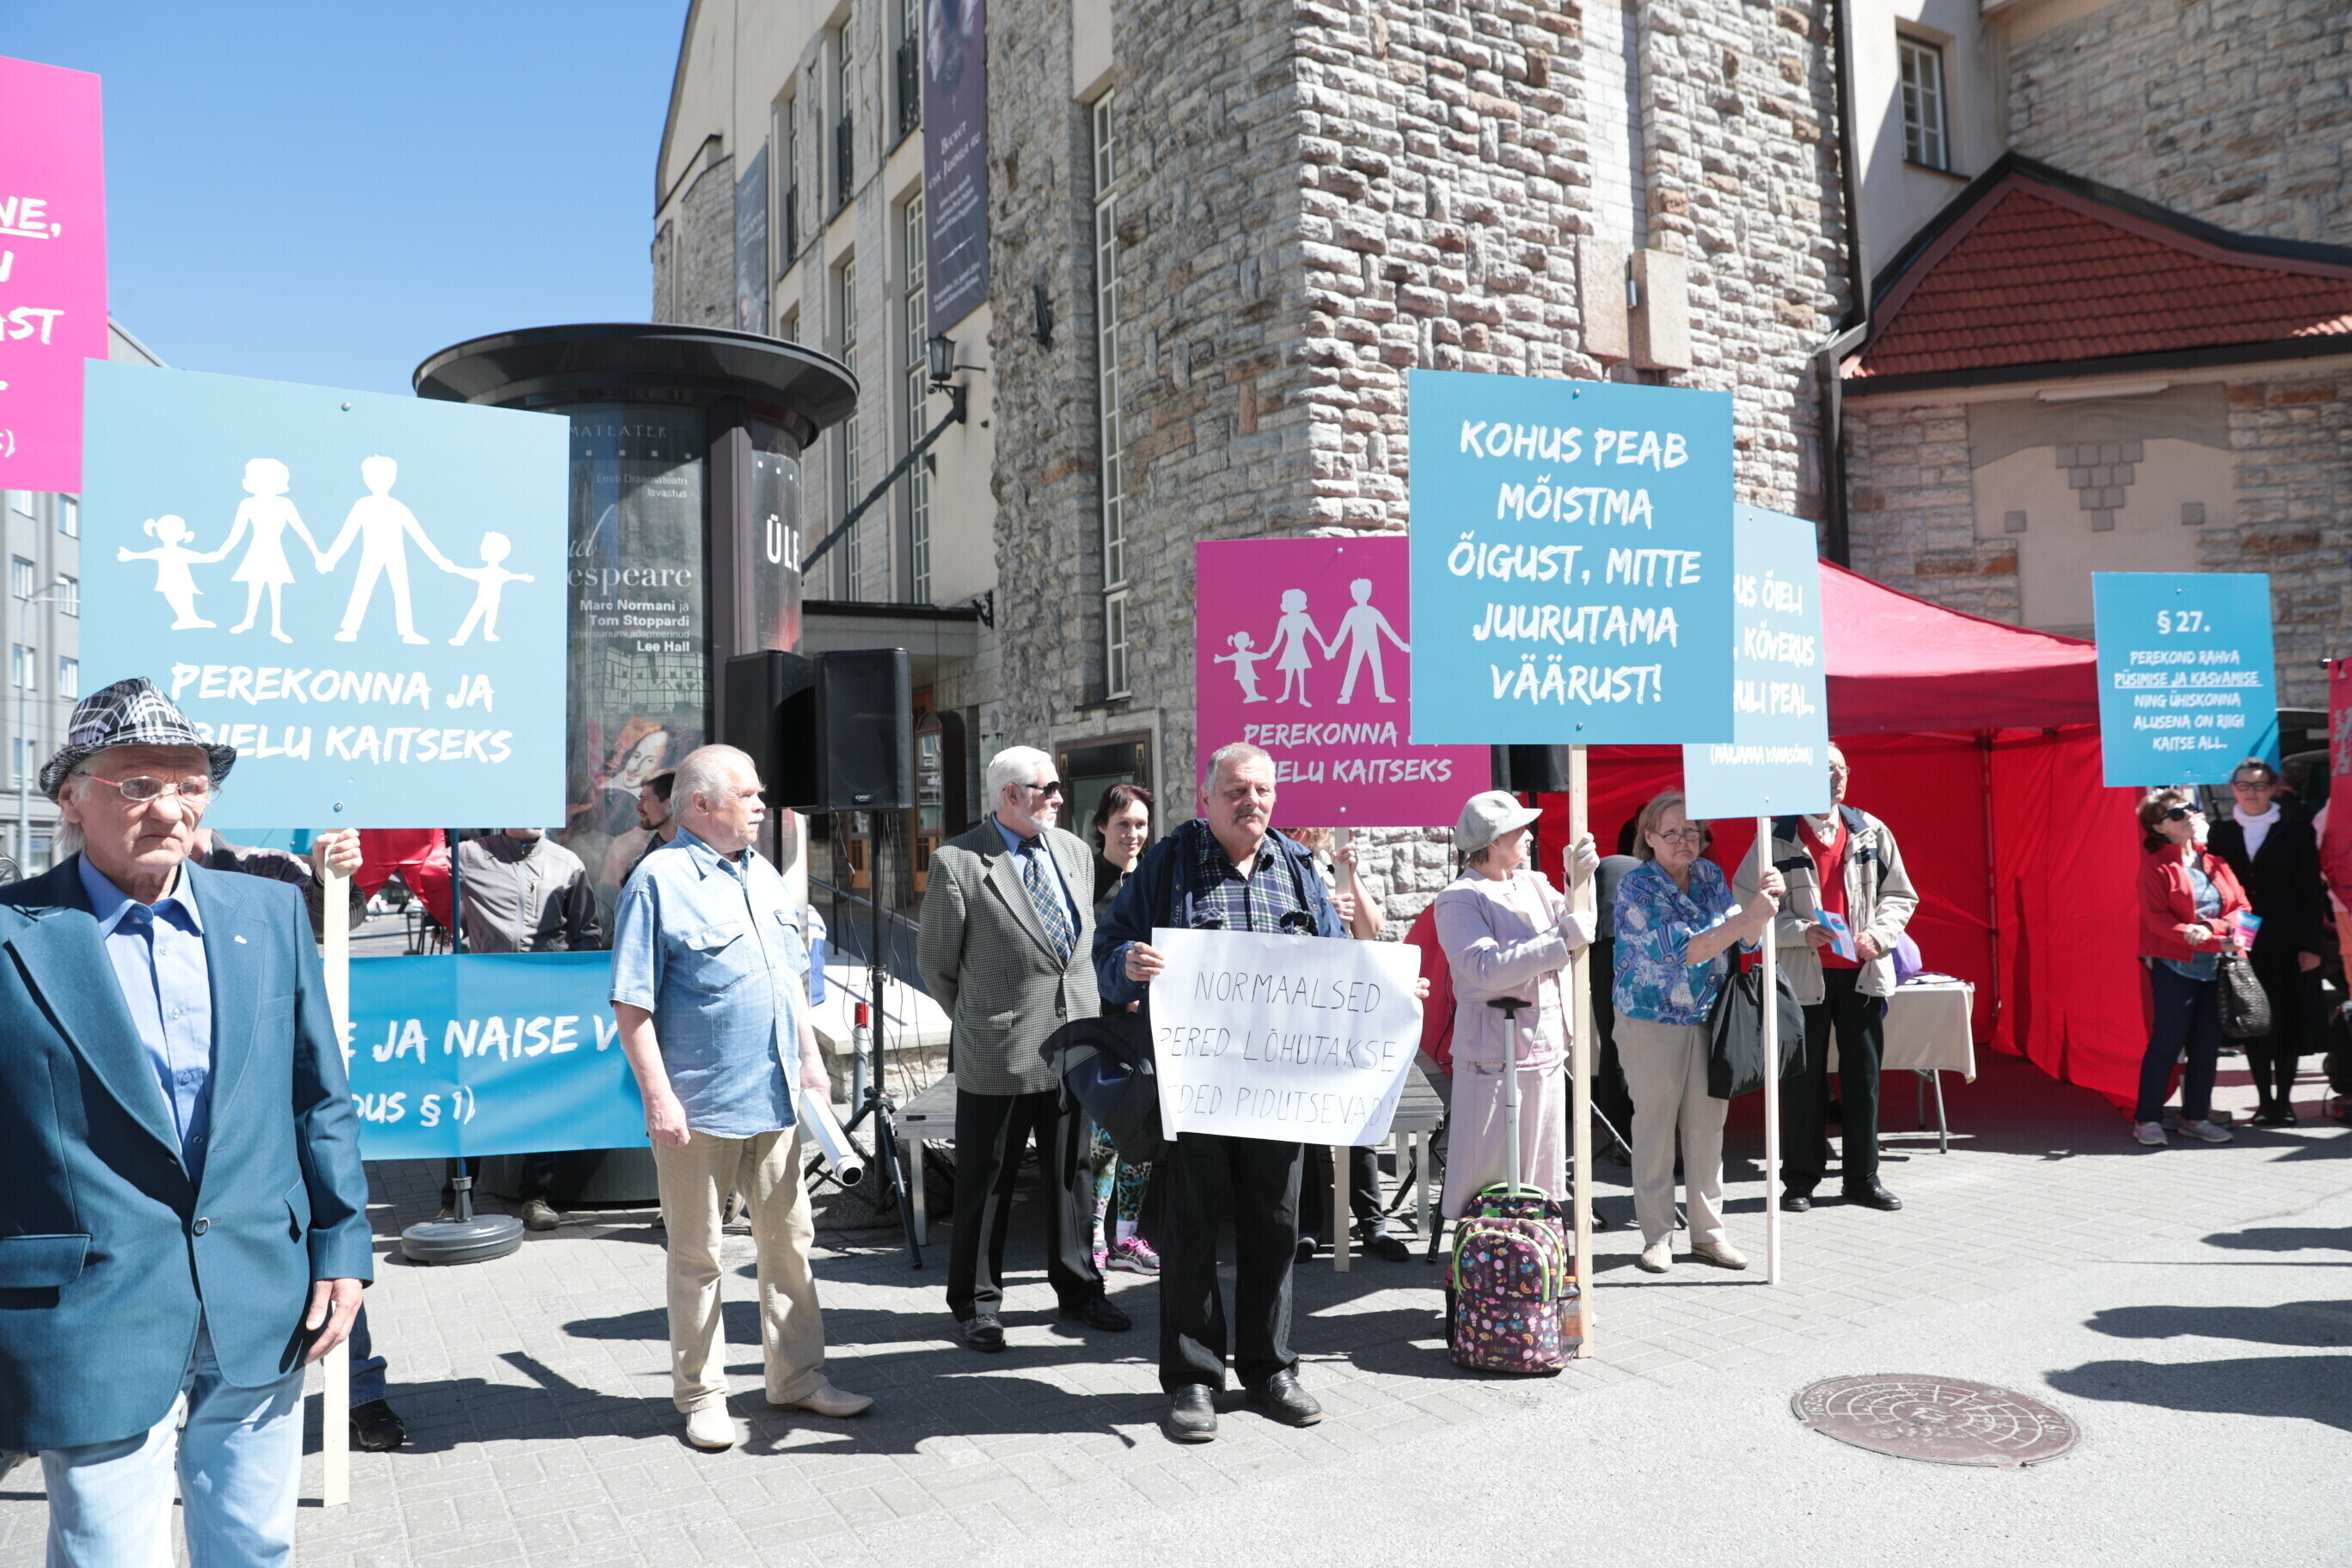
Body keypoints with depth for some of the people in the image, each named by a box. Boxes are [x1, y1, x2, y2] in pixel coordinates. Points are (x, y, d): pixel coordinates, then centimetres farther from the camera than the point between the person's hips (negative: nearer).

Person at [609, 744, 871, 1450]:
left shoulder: (763, 877, 12)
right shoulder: (660, 881, -10)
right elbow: (632, 1003, -13)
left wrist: (812, 1059, 15)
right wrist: (658, 1097, -17)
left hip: (775, 1100, 7)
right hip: (699, 1107, -7)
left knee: (789, 1241, 14)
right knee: (697, 1257, 7)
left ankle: (797, 1376, 27)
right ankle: (701, 1396, 21)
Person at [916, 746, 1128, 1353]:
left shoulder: (1075, 852, 8)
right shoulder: (957, 864, -10)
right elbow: (935, 962, -2)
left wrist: (1087, 1013, 13)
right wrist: (979, 1023, 7)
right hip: (997, 1053, -5)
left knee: (1073, 1172, 15)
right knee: (986, 1181, 6)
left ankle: (1077, 1287, 31)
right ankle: (975, 1302, 21)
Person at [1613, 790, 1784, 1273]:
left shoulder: (1711, 876, 4)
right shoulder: (1637, 887, -13)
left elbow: (1744, 940, 1)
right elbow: (1682, 951, -24)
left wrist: (1766, 902, -18)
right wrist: (1748, 916, -31)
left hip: (1709, 1020, 5)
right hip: (1651, 1023, -5)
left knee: (1708, 1128, 9)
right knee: (1654, 1129, 3)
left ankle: (1708, 1233, 20)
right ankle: (1657, 1237, 14)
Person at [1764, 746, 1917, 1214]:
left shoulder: (1871, 832, 7)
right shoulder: (1777, 838, -3)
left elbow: (1900, 895, 13)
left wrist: (1878, 934, -5)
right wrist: (1802, 931, -17)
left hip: (1862, 971, 3)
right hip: (1803, 973, -3)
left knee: (1864, 1077, 9)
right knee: (1803, 1078, 5)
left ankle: (1862, 1177, 21)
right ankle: (1800, 1179, 16)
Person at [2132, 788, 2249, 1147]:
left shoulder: (2215, 862, 12)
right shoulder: (2155, 867, -4)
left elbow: (2241, 908, 6)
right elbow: (2156, 919, -13)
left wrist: (2210, 928, -15)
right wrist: (2216, 941, -20)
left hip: (2215, 967, 5)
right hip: (2174, 966, -5)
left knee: (2207, 1044, 7)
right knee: (2167, 1041, -5)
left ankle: (2195, 1117, 18)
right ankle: (2146, 1119, 4)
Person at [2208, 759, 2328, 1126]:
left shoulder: (2296, 830, 0)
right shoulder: (2222, 833, 5)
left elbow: (2312, 891, -2)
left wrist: (2312, 945, -7)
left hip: (2287, 941, -1)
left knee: (2290, 1020, 4)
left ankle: (2284, 1099, 16)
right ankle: (2264, 1099, 13)